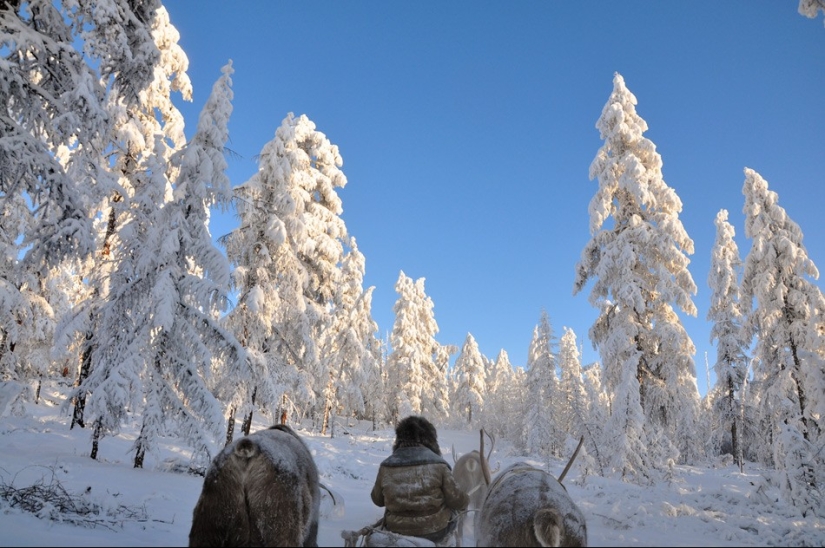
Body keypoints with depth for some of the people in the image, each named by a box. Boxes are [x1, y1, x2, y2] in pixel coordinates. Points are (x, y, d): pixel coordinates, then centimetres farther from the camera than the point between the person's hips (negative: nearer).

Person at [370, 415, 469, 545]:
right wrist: (465, 501, 11)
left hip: (396, 532, 3)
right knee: (453, 508, 27)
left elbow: (377, 500, 3)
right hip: (433, 532, -3)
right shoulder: (437, 464, -19)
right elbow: (457, 501, -12)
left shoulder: (386, 466, -11)